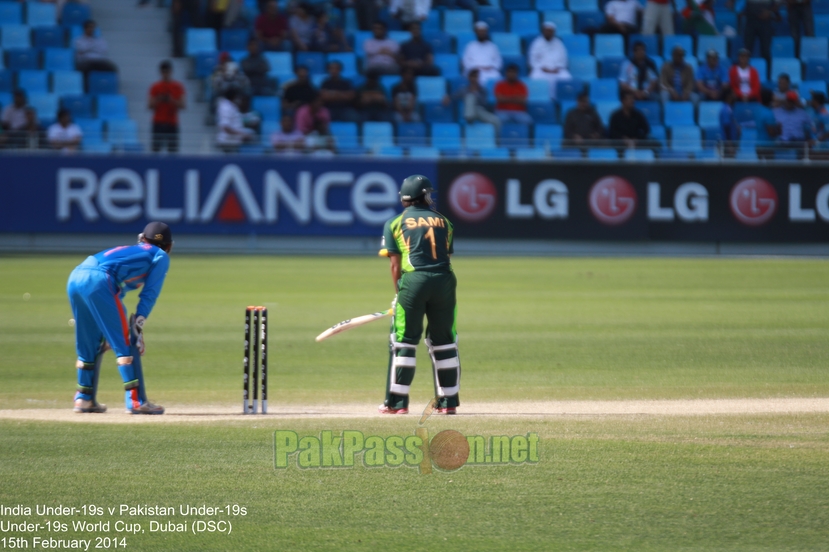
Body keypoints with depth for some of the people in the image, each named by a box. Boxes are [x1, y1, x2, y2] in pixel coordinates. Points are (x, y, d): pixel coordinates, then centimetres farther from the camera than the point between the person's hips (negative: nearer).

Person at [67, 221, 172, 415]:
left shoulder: (128, 251, 38)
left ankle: (84, 399, 24)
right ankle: (136, 401, -7)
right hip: (99, 281, -7)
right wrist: (138, 324, 3)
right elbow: (149, 294, 6)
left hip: (74, 278, 7)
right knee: (125, 343, -3)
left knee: (88, 344, 20)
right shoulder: (161, 256, 19)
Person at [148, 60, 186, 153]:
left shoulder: (178, 87, 4)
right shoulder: (155, 88, 4)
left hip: (172, 124, 0)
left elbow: (183, 105, 1)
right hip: (158, 123, 0)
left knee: (173, 149, -4)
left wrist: (172, 101, -15)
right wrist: (159, 100, -16)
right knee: (156, 149, -5)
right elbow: (150, 105, 3)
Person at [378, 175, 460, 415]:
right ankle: (448, 402, 13)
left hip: (414, 279, -3)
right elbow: (447, 256, 14)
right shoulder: (443, 221, 18)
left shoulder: (395, 223, 10)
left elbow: (395, 263, 5)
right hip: (444, 281, 3)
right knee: (443, 342, 11)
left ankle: (397, 402, 0)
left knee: (403, 342, 2)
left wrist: (400, 294, 11)